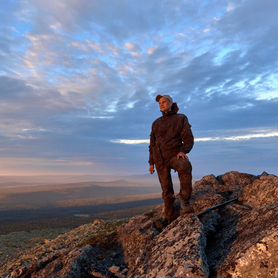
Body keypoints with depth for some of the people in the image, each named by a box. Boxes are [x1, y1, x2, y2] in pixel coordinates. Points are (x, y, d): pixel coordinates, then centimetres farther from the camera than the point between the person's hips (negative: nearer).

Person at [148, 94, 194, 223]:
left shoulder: (181, 118, 4)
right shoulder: (156, 123, 15)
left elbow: (188, 139, -3)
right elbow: (152, 144, 18)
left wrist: (183, 151, -22)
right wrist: (151, 162, 13)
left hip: (174, 155, -3)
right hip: (160, 159, 3)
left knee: (185, 166, -37)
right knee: (166, 190, 1)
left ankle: (184, 198, -26)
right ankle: (171, 218, 10)